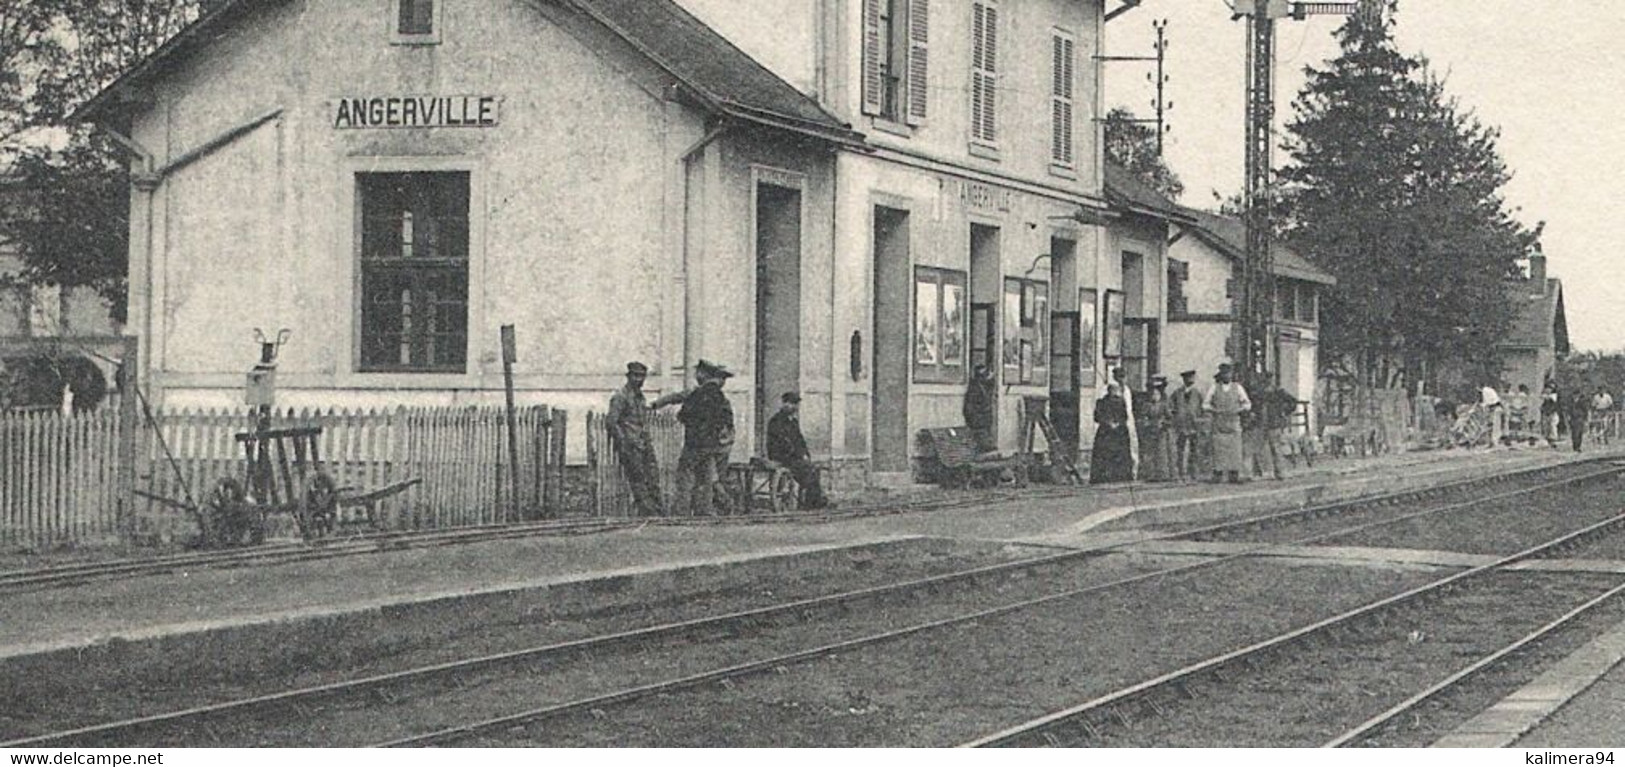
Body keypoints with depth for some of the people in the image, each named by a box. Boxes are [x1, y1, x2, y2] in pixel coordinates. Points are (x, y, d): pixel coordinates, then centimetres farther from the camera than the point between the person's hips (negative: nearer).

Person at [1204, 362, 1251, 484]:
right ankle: (1218, 474, -4)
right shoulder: (1214, 388, 7)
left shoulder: (1238, 388, 7)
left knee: (1235, 450, -4)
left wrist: (1238, 410, -10)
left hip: (1234, 423, 0)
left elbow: (1247, 404, 9)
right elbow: (1205, 405, 9)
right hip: (1219, 423, 0)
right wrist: (1214, 410, -10)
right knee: (1219, 450, -6)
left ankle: (1234, 475, -1)